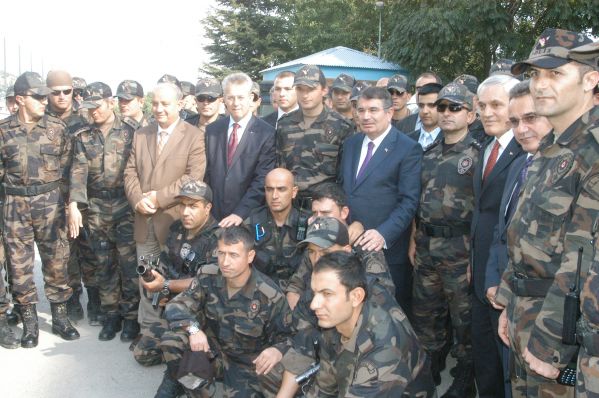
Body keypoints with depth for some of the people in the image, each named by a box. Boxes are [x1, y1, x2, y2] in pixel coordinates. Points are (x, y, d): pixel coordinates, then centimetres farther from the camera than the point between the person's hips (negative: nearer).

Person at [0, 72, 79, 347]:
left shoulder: (56, 127, 1)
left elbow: (67, 161, 5)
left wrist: (50, 183, 0)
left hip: (50, 202, 0)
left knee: (56, 260, 5)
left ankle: (60, 316, 19)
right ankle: (29, 321, 18)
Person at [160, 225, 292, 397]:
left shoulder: (270, 296, -22)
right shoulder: (208, 276, -13)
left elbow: (286, 337, -13)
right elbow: (176, 306, -12)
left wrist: (277, 351, -38)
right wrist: (193, 329, -34)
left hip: (247, 362, -2)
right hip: (213, 346, 3)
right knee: (171, 339, -23)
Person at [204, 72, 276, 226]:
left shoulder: (266, 133, -8)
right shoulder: (212, 130, 6)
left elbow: (262, 179, -12)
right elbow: (206, 173, 9)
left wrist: (240, 213, -19)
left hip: (249, 218, -3)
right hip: (214, 215, 3)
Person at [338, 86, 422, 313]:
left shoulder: (408, 149, -8)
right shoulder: (350, 144, 12)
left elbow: (409, 201, -14)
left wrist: (384, 234, -26)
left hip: (387, 249, -5)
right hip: (349, 246, 5)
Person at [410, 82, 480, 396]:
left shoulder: (478, 154, -7)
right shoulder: (428, 155, 11)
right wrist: (413, 240, 11)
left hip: (460, 249, -6)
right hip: (425, 247, 6)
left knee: (464, 318, 7)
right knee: (424, 314, 16)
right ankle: (430, 370, 36)